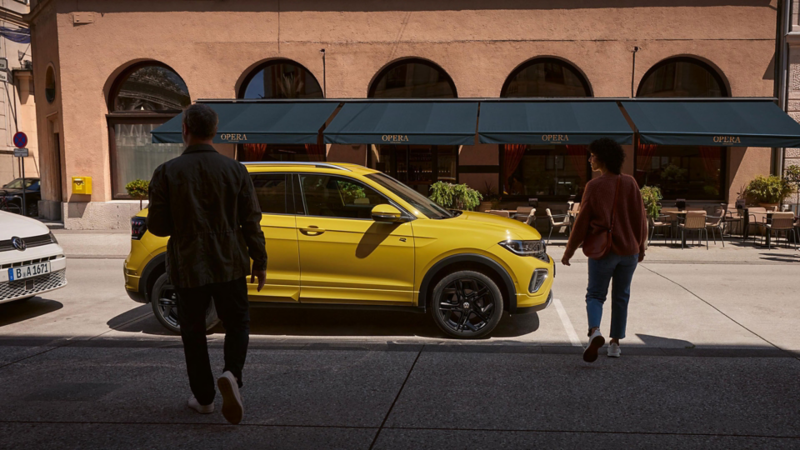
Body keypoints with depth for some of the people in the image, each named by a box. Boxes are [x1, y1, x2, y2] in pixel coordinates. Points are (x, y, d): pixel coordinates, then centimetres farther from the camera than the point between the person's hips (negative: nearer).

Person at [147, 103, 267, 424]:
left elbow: (156, 226, -7)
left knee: (193, 331, 14)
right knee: (237, 323, 16)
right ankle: (231, 374, -9)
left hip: (188, 266, 0)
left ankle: (203, 397, 21)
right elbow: (251, 221, -4)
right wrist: (259, 262, 5)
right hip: (229, 264, 1)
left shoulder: (167, 172, -8)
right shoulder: (235, 170, -5)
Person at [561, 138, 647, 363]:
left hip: (602, 249, -3)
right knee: (621, 297, 15)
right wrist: (641, 245, 16)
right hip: (628, 249, 3)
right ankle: (615, 343, 21)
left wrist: (569, 250, 0)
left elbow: (582, 221, -8)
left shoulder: (594, 186, -10)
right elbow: (640, 218, 4)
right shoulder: (630, 183, -1)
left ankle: (595, 331, -20)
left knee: (595, 295, 6)